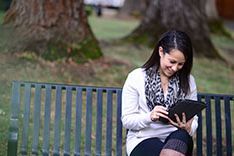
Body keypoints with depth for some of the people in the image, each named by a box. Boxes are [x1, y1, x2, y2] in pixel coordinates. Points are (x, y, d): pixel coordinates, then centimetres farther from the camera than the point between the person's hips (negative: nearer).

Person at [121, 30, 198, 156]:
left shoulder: (188, 82, 9)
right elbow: (127, 120, -1)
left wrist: (187, 128, -14)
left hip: (178, 139, 3)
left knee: (182, 135, -35)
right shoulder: (136, 78, 0)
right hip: (143, 140, -3)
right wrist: (149, 117, -21)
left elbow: (193, 120, 11)